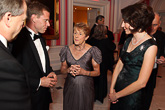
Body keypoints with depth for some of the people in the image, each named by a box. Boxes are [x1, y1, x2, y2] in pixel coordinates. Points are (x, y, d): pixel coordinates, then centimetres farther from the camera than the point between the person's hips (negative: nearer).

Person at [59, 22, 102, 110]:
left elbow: (97, 72, -2)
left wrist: (83, 72, -19)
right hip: (70, 87, 2)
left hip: (86, 87, -2)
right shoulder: (67, 50, 0)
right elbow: (62, 69, 8)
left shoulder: (92, 51, -8)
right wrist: (69, 70, -13)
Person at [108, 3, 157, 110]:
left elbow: (141, 83, -21)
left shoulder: (150, 46, -19)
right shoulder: (128, 41, 3)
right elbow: (119, 65, 4)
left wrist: (116, 95, -12)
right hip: (118, 87, 6)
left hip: (132, 95, -6)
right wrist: (112, 89, -4)